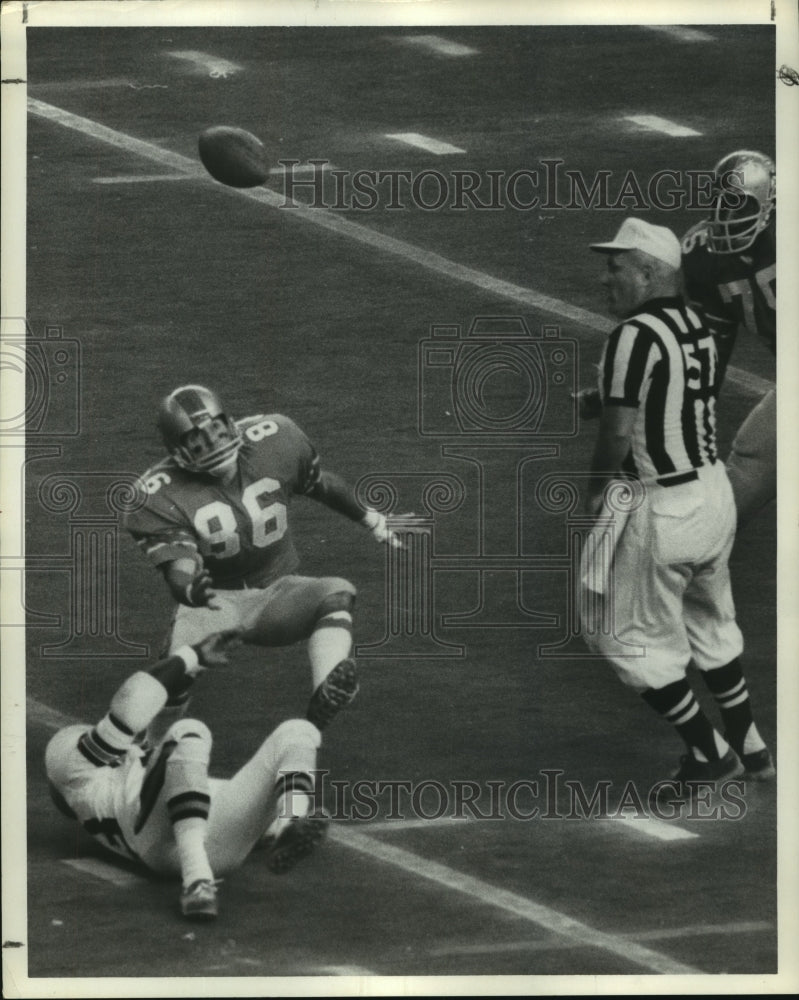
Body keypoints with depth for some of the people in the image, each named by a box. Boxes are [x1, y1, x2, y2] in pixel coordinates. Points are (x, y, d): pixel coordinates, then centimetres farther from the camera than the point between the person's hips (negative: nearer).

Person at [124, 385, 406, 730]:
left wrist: (371, 520, 24)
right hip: (216, 604, -2)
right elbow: (179, 566, -25)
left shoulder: (273, 442, -7)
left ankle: (323, 704, -46)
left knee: (336, 594, -29)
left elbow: (320, 484, 12)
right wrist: (190, 589, -50)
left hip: (277, 596, 2)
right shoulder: (162, 495, -15)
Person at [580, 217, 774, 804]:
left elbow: (619, 431, -23)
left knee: (632, 638, 8)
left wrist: (596, 488, -6)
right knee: (708, 624, 25)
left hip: (662, 509, -8)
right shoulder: (698, 327, 5)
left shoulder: (635, 336, -20)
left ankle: (711, 753, 14)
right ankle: (749, 748, 36)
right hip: (714, 490, 9)